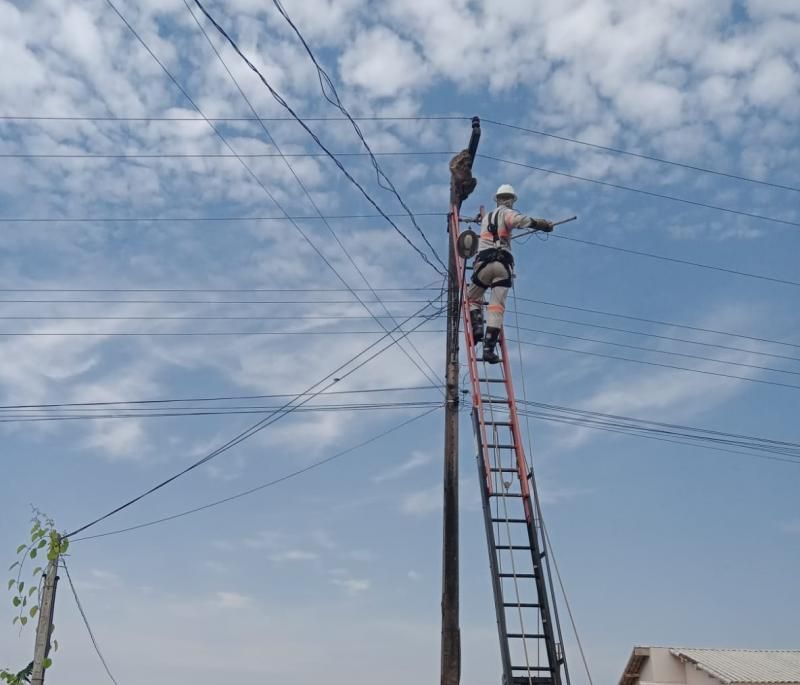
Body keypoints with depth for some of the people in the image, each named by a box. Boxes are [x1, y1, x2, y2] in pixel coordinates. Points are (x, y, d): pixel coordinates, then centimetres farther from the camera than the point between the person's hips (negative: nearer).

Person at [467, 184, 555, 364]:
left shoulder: (486, 217, 26)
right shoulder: (506, 213, 8)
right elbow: (518, 219, -16)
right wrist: (541, 224, -21)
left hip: (484, 262, 4)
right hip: (503, 264, -4)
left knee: (472, 298, 23)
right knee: (497, 307, -6)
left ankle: (477, 327, -3)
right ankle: (489, 348, -16)